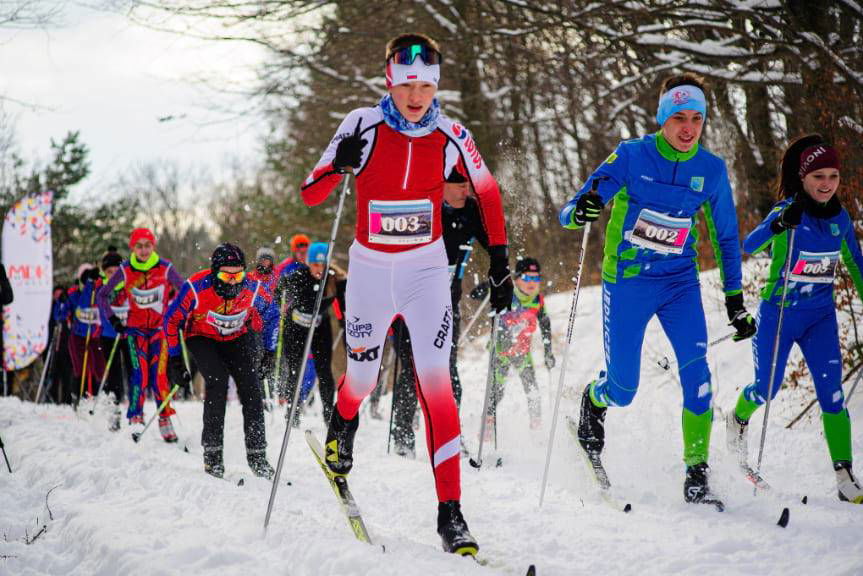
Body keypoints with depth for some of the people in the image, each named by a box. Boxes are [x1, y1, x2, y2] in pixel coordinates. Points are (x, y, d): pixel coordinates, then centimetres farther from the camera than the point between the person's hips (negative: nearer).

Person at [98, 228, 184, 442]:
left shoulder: (165, 268, -7)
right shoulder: (125, 270, -4)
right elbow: (103, 294, 8)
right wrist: (112, 319, 3)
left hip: (160, 327, 0)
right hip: (135, 328, 0)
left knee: (158, 373, -10)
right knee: (140, 371, -17)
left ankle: (165, 419, 1)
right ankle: (135, 417, -10)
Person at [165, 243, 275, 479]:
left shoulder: (252, 289, -25)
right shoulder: (196, 287, -31)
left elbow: (270, 311, 0)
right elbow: (172, 320, -14)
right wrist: (175, 358, -13)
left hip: (236, 338, 2)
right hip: (202, 338, -2)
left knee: (250, 388, -13)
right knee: (217, 381, -25)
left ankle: (257, 455, -4)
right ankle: (212, 453, -20)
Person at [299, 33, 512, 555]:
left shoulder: (451, 136, -9)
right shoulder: (364, 125, -13)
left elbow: (488, 193, 7)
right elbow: (310, 195, -11)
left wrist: (500, 265, 5)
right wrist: (339, 166, -32)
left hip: (427, 268, 0)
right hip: (370, 268, 0)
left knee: (436, 379, -14)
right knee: (362, 378, 13)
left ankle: (450, 511, -13)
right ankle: (343, 425, 53)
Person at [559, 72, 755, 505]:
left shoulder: (712, 169, -3)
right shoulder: (631, 156, -12)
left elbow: (725, 237, 10)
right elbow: (568, 214, -13)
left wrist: (735, 300, 11)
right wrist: (579, 211, -38)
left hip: (680, 283, 2)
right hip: (627, 281, -2)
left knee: (696, 373, -15)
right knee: (622, 389, 0)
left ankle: (696, 473, -5)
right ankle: (593, 401, 37)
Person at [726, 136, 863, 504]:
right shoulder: (787, 212, -15)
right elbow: (749, 245, -32)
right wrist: (779, 225, -50)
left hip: (821, 317, 3)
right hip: (779, 314, -3)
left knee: (832, 393, -8)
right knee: (767, 389, 4)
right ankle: (738, 419, 40)